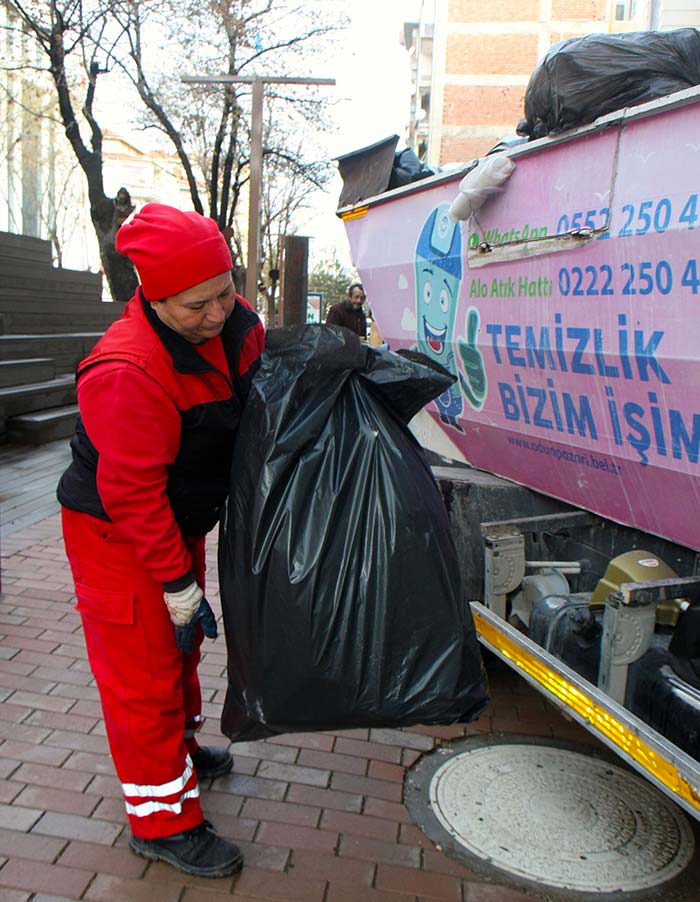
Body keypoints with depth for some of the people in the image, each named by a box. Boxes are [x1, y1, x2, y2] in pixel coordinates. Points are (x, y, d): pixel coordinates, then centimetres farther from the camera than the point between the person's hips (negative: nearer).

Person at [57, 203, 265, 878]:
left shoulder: (234, 323, -8)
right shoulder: (127, 372, -34)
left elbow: (261, 401, 13)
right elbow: (132, 493, -29)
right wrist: (178, 586, -24)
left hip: (179, 521, 9)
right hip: (117, 538, -8)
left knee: (181, 646, 25)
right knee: (144, 672, 2)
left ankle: (181, 749, 49)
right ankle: (162, 821, 20)